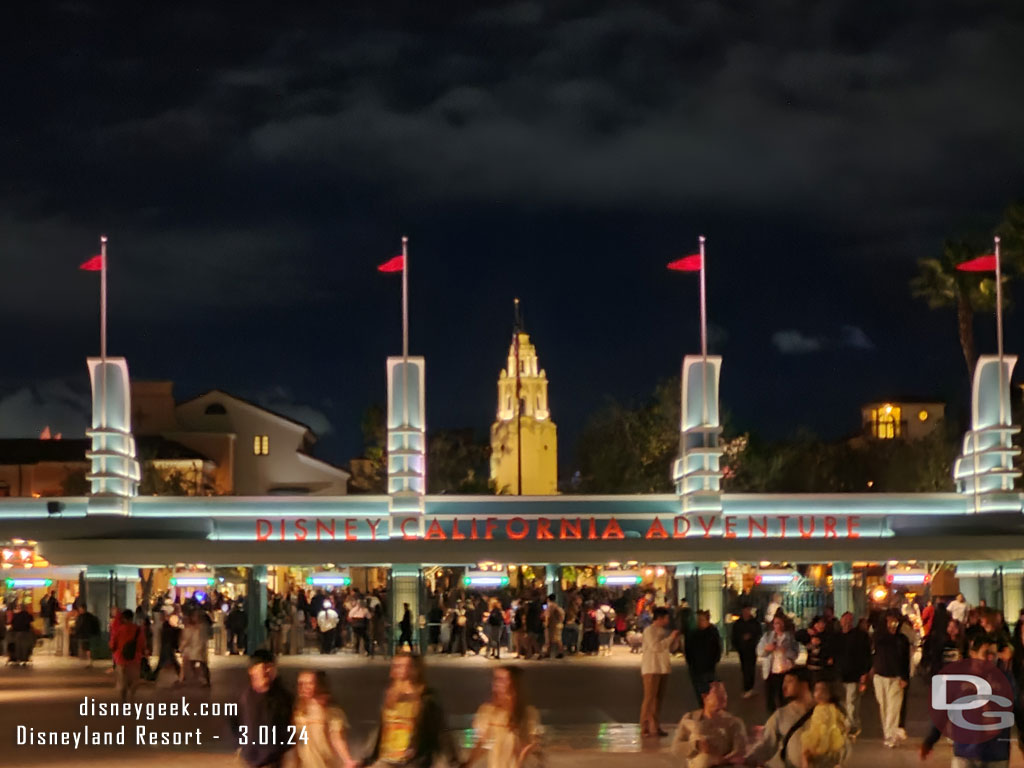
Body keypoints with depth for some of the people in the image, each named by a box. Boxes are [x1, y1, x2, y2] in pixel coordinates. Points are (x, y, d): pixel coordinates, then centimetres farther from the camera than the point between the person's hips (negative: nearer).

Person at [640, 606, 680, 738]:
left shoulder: (663, 631, 18)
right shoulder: (649, 630, -7)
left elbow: (670, 648, 24)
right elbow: (655, 646, -20)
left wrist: (674, 637, 8)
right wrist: (671, 637, -16)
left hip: (663, 667, 8)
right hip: (652, 668, -8)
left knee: (659, 698, 8)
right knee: (649, 698, -9)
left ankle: (655, 727, 13)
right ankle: (645, 728, -9)